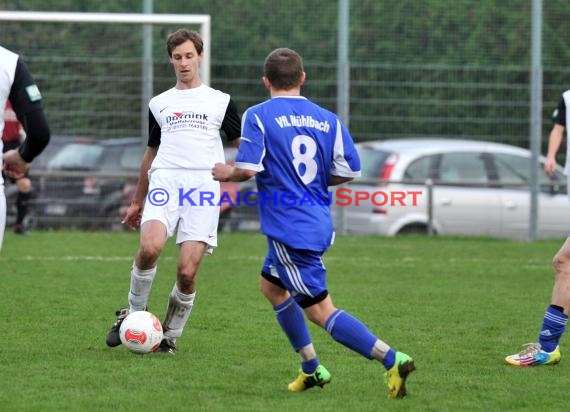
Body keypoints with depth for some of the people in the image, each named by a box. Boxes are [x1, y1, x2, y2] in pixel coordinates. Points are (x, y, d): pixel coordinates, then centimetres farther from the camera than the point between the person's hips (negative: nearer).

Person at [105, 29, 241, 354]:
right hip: (164, 181, 1)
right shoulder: (160, 104, 20)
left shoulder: (220, 101, 13)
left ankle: (171, 336, 7)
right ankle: (134, 313, -7)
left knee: (187, 272, -12)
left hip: (204, 185, -1)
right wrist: (137, 202, 30)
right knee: (149, 247, -27)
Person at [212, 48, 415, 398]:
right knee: (271, 284, 28)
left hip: (289, 230, -7)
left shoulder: (258, 116, -9)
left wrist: (225, 173, 5)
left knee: (320, 310, -5)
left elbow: (247, 169, -17)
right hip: (320, 223, 7)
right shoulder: (327, 119, 6)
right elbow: (350, 170, 2)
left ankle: (392, 359, -20)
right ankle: (311, 369, 29)